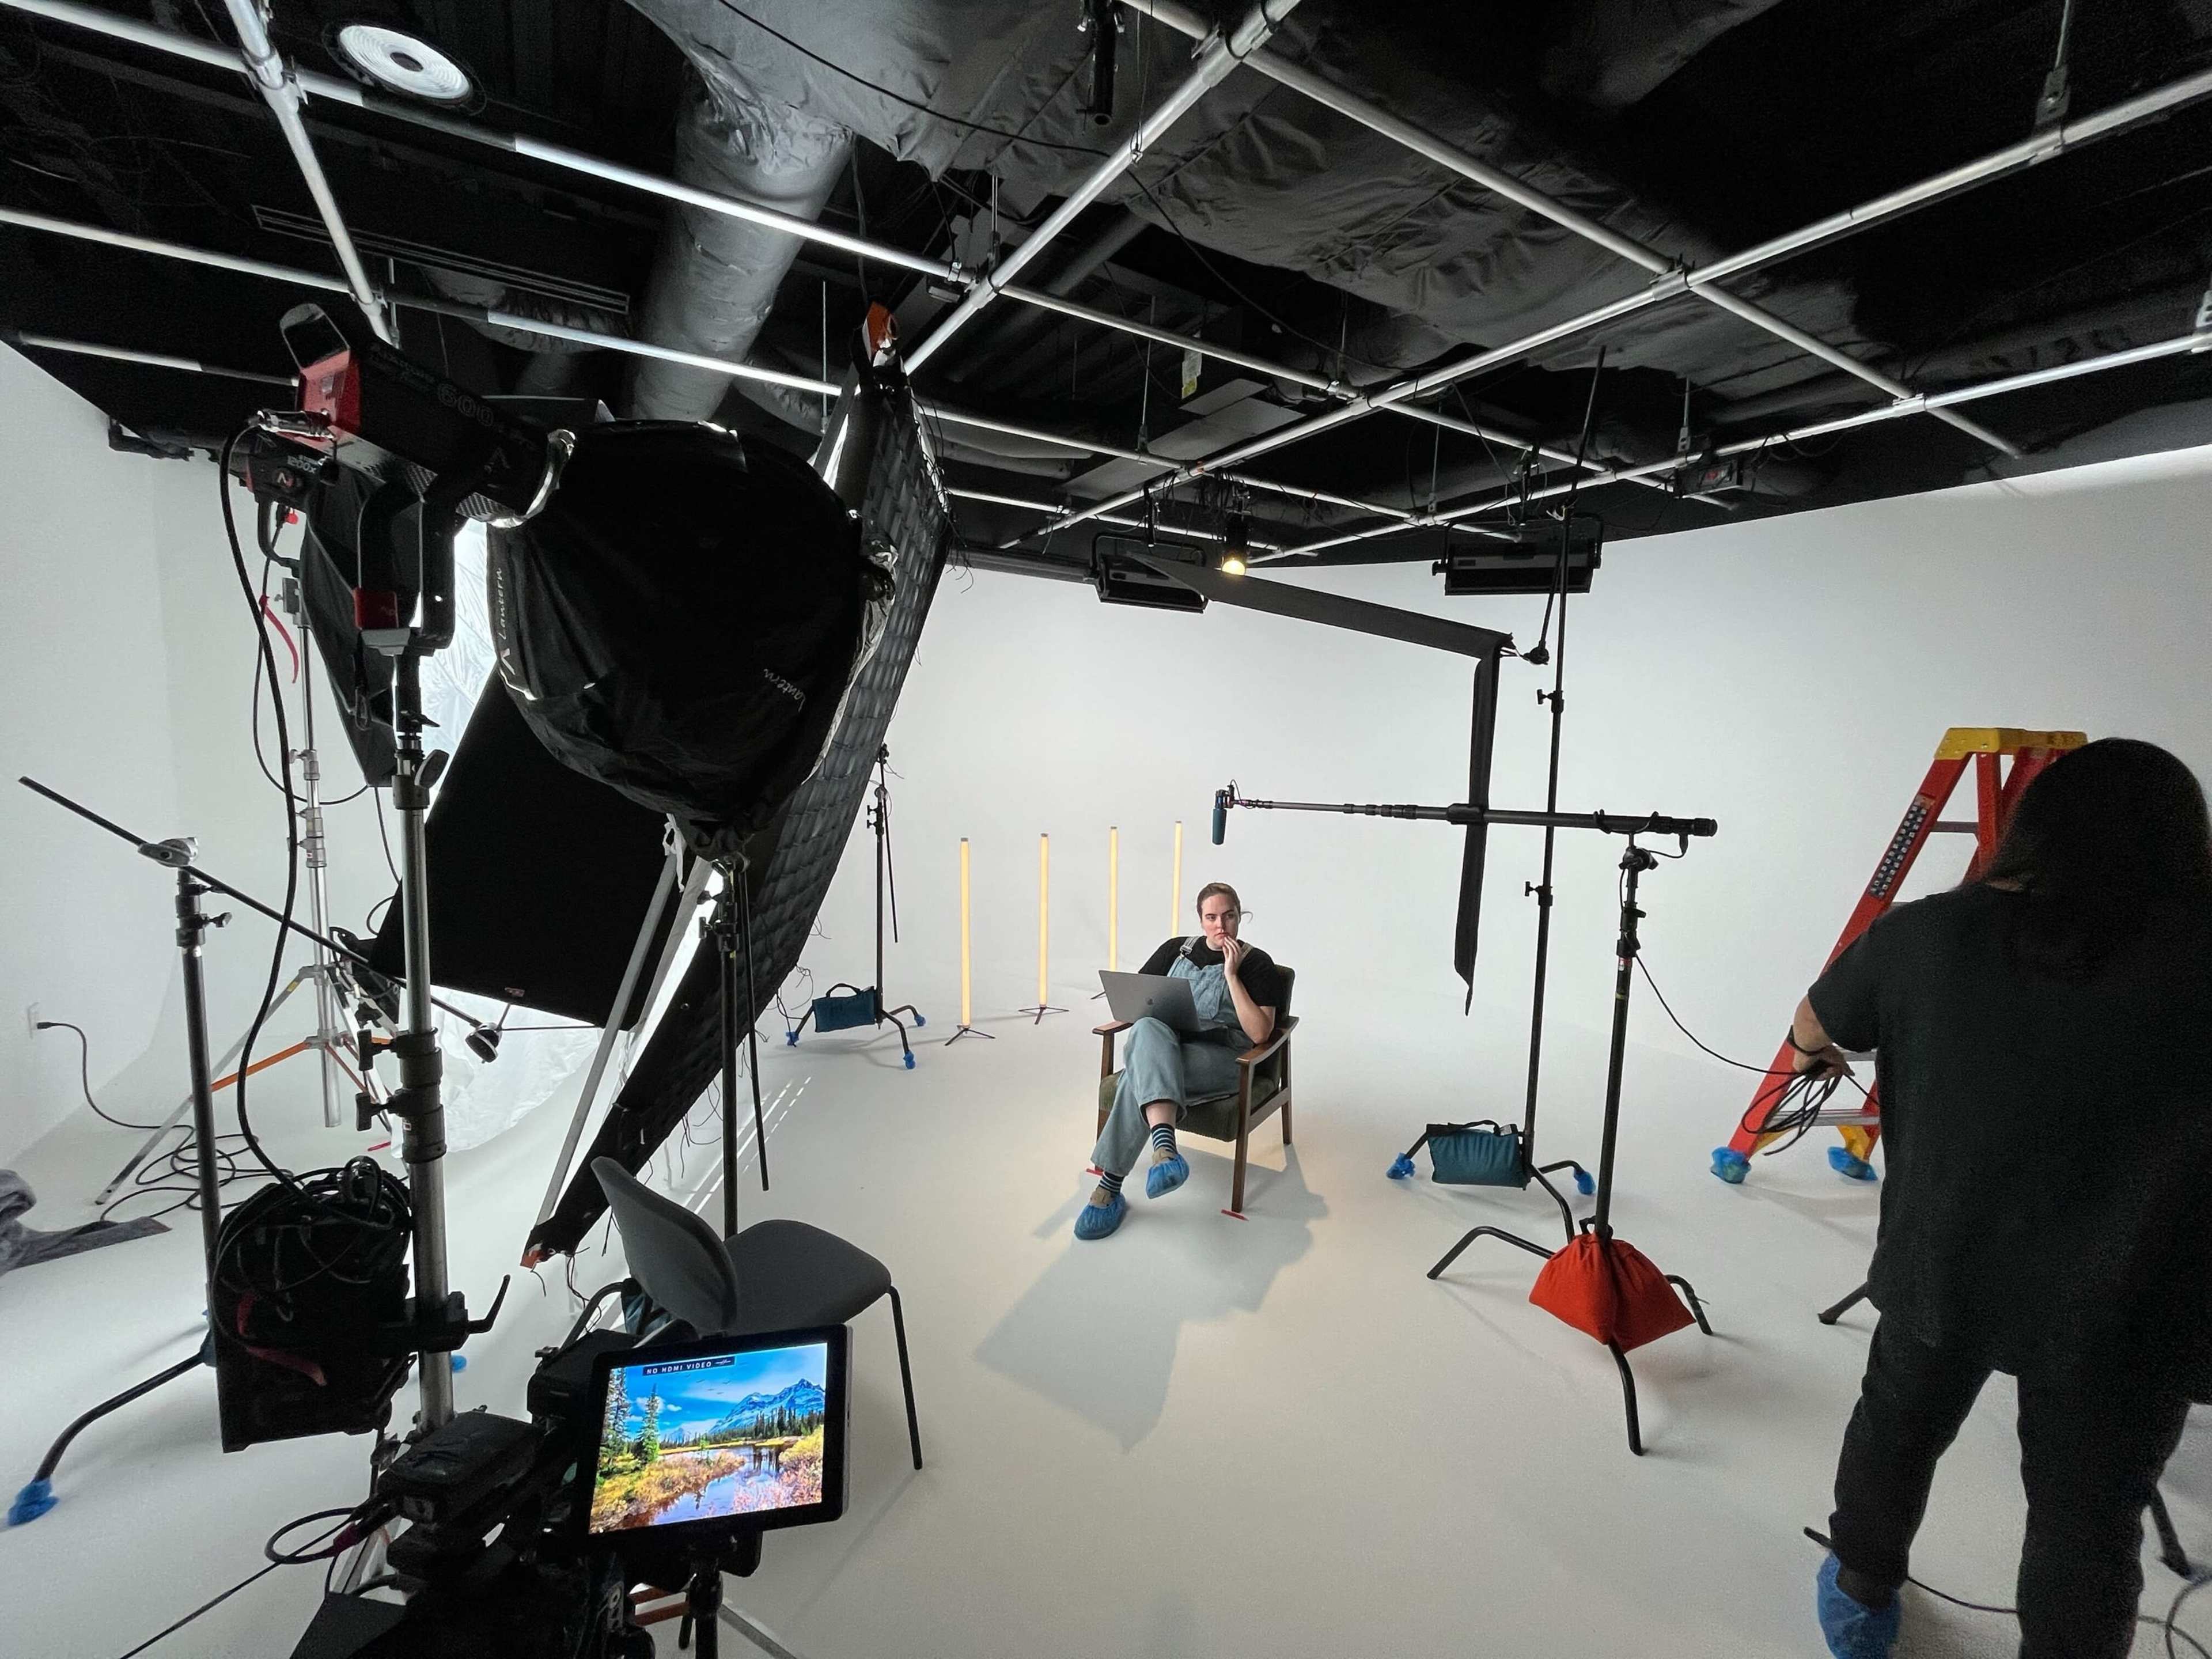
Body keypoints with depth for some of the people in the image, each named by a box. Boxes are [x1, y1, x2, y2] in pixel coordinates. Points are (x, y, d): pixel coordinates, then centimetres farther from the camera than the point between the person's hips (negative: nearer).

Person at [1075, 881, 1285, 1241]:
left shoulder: (1257, 963, 6)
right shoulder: (1176, 949, 18)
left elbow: (1259, 1034, -6)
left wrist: (1232, 975, -10)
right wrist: (1153, 1016, -3)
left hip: (1221, 1058, -3)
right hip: (1163, 1048, 3)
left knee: (1142, 1075, -35)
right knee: (1147, 1030, -37)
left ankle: (1110, 1186, -37)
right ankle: (1165, 1150, -53)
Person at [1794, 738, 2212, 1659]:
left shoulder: (1926, 932, -8)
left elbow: (1811, 1030, 6)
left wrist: (1820, 1056, 27)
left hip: (1941, 1264, 2)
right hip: (2129, 1307, -1)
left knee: (1897, 1427, 24)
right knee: (2088, 1515, 17)